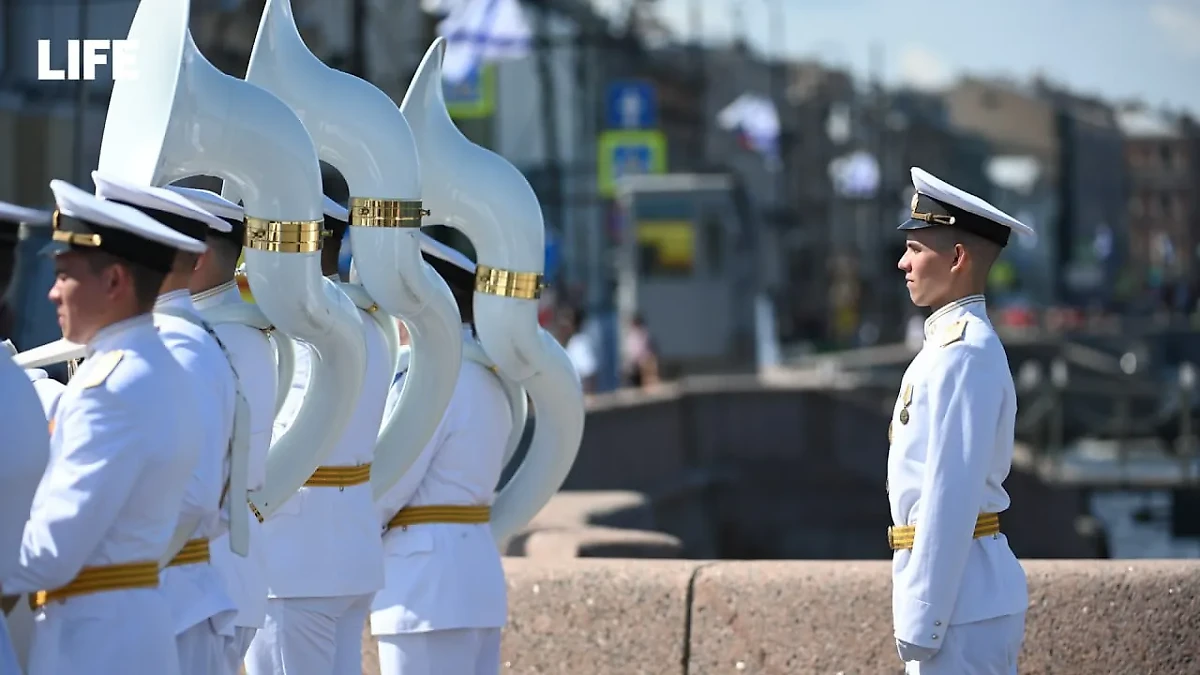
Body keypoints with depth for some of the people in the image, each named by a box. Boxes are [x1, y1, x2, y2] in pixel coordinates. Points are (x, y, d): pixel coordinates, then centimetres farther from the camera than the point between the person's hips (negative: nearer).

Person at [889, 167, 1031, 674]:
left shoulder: (964, 354, -16)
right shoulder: (955, 344, 16)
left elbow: (952, 496, -20)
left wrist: (920, 621, -20)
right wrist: (920, 611, 23)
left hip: (960, 599, -10)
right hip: (979, 596, 10)